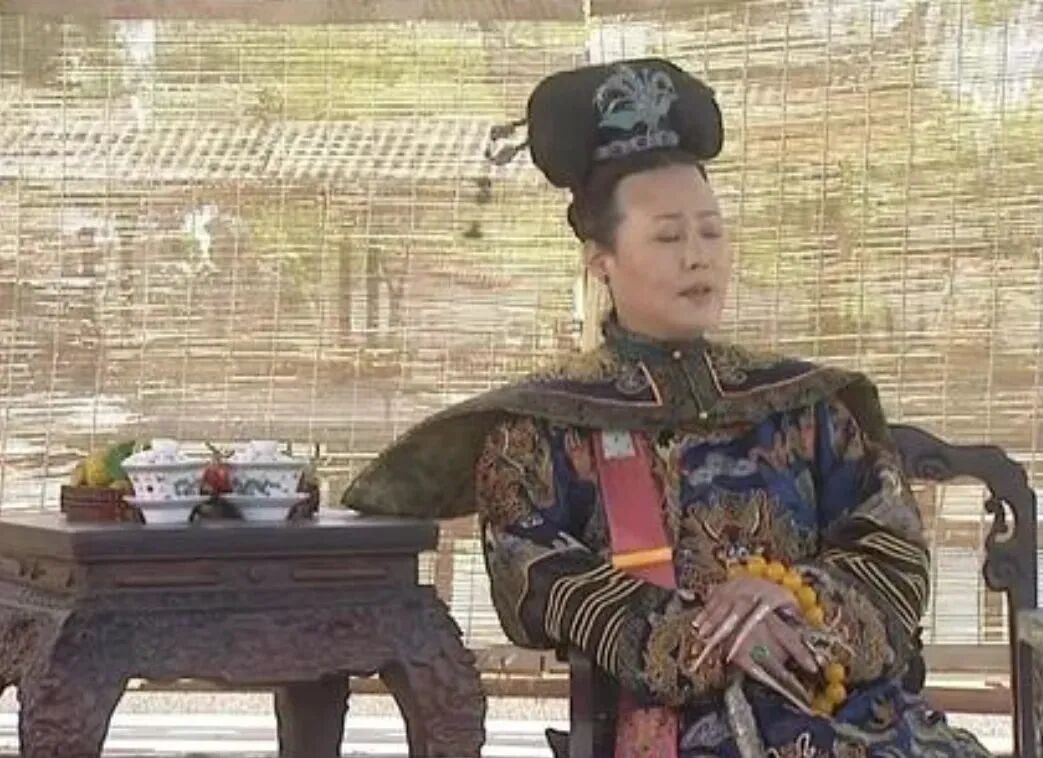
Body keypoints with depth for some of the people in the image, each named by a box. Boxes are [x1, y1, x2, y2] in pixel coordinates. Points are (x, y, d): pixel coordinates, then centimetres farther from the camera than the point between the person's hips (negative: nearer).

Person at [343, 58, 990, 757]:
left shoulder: (800, 401, 19)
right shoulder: (545, 426, 10)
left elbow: (897, 547, 10)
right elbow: (536, 585, -4)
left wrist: (790, 598, -11)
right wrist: (705, 634, -17)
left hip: (852, 698, 4)